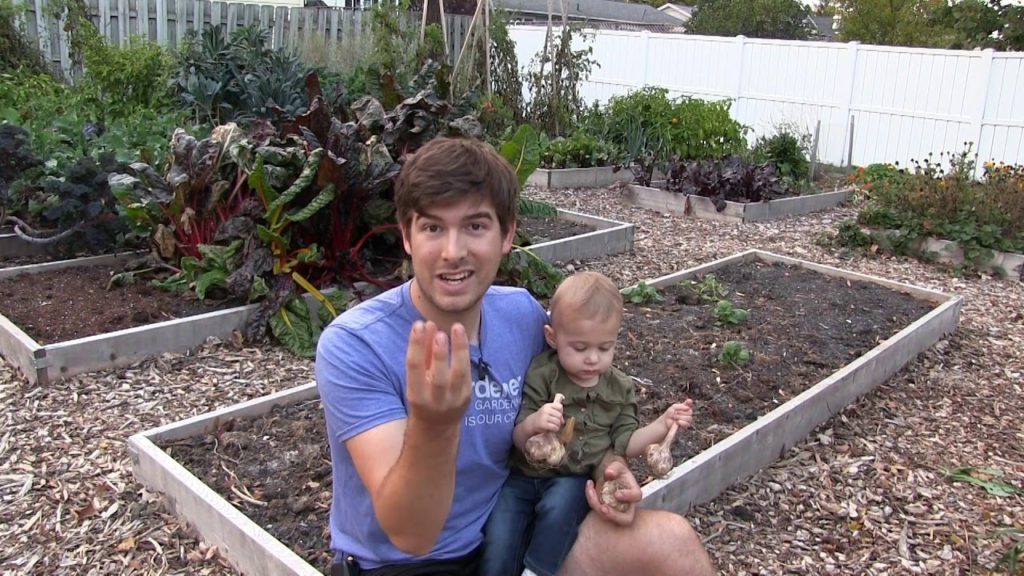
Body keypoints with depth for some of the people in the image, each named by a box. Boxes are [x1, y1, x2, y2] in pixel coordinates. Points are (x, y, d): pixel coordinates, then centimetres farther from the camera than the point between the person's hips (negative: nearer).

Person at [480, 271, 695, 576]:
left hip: (574, 479, 1)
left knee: (558, 508, -32)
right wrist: (533, 423, -31)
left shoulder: (619, 389, 4)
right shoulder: (541, 376, -7)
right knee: (499, 541, -19)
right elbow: (519, 438, -8)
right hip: (526, 474, -1)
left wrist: (663, 424, -6)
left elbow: (624, 444, 7)